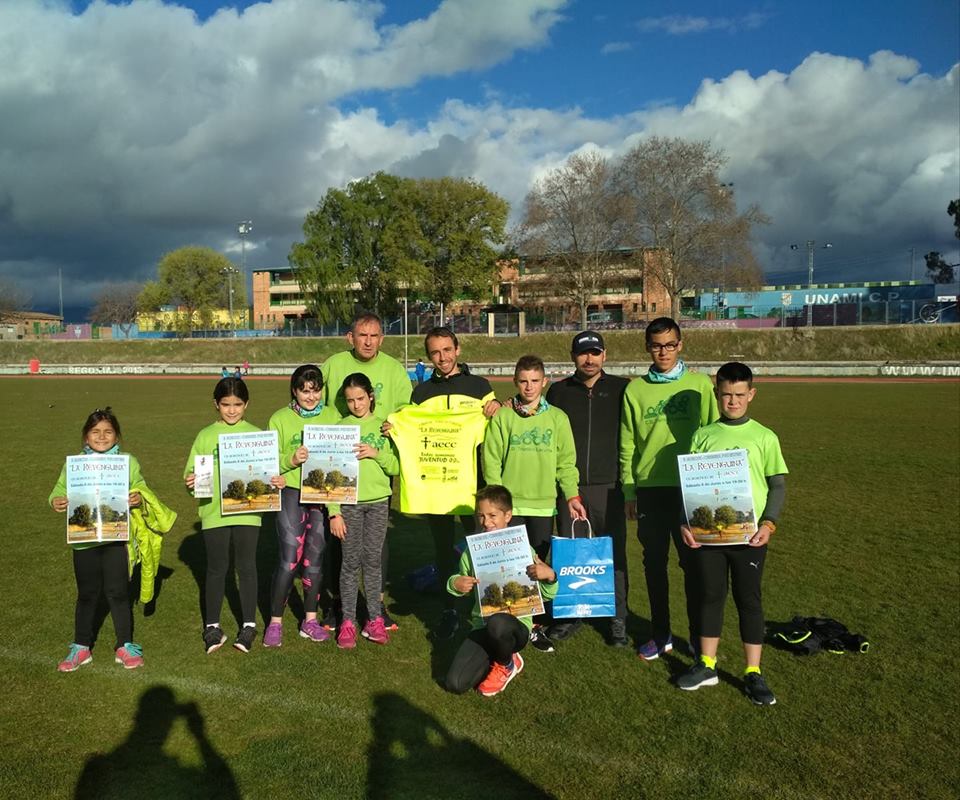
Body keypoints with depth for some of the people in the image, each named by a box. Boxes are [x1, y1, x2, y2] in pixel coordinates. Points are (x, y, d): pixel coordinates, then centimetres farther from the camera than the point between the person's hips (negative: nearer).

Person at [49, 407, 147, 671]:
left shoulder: (128, 462, 1)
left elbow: (141, 490, 3)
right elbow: (60, 490, 6)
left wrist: (138, 499, -19)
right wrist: (55, 501, -16)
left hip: (117, 537, -1)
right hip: (83, 539, 1)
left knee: (118, 591, 5)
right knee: (87, 593, 13)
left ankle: (125, 646, 20)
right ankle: (81, 647, 28)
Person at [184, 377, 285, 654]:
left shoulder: (256, 435, 4)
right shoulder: (205, 437, 4)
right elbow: (191, 474, 3)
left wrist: (277, 481, -15)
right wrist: (190, 482, -18)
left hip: (247, 511, 0)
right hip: (213, 512, 0)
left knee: (246, 566, 7)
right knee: (216, 568, 8)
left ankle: (249, 625, 20)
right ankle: (212, 626, 22)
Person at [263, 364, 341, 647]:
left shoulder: (332, 416, 5)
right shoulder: (280, 419, -1)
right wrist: (291, 460, -22)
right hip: (292, 494, -2)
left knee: (314, 558, 10)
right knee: (290, 560, -4)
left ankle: (310, 620, 23)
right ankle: (275, 622, 11)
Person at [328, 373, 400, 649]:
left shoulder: (383, 427, 6)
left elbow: (396, 467, 4)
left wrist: (377, 454, -14)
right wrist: (334, 512, -7)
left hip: (378, 501, 1)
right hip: (349, 502, -1)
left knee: (373, 560, 6)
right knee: (351, 562, 2)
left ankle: (375, 619, 16)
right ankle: (348, 622, 11)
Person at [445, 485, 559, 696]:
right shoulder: (472, 551, 2)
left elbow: (547, 595, -3)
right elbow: (460, 584, 18)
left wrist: (549, 576, -25)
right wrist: (455, 583, -5)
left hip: (516, 623, -3)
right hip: (481, 625, 3)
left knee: (497, 623, -40)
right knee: (455, 684, -15)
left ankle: (506, 664, -3)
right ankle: (496, 654, 15)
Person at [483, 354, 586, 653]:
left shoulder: (557, 418, 5)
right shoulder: (502, 417, 0)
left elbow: (566, 461, 6)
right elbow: (491, 460, 0)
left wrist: (572, 495, -1)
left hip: (544, 505, 1)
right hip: (510, 504, -1)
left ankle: (533, 624, 20)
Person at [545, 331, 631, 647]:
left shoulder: (622, 390, 4)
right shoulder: (558, 391, 8)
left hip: (608, 487, -1)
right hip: (568, 488, 2)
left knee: (614, 553, 3)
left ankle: (618, 619, 16)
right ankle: (571, 614, 22)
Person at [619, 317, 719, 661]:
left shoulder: (699, 384, 1)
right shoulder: (635, 389, 4)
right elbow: (627, 445, 5)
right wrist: (629, 491, 2)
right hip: (650, 489, 2)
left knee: (693, 562, 5)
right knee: (654, 564, 10)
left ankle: (699, 635, 20)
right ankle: (661, 635, 24)